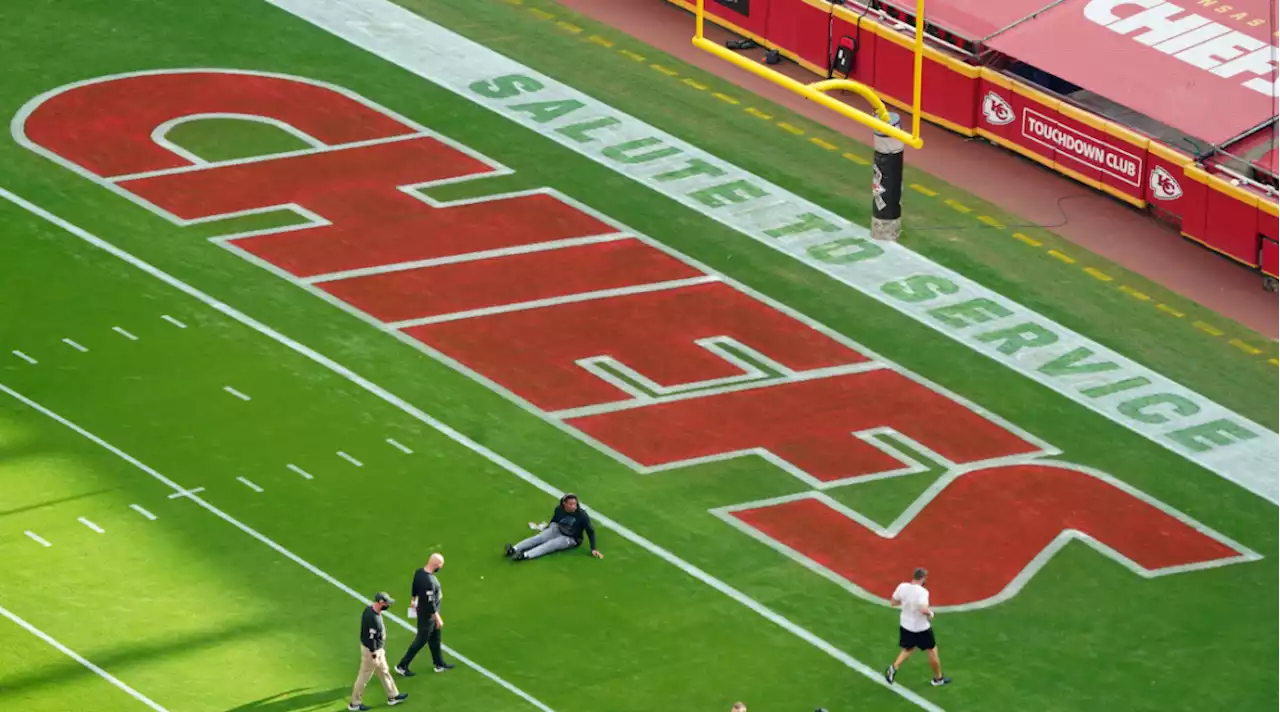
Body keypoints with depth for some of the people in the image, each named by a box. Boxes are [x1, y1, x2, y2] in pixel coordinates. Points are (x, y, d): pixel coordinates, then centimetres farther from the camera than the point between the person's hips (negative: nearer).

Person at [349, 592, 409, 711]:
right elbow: (371, 639, -28)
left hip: (377, 648, 10)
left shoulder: (369, 609, -6)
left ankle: (392, 696, 39)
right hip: (371, 651, -10)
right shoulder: (374, 619, -34)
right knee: (364, 677, 7)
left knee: (384, 672, 23)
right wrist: (374, 656, -18)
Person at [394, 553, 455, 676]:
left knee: (435, 638, 23)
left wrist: (414, 600, 28)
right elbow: (430, 602, -28)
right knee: (421, 640, 6)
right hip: (428, 614, -9)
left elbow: (414, 587, 10)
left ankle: (440, 664, 39)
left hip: (422, 608, 9)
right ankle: (402, 666, 15)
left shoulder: (419, 572, -8)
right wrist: (438, 618, -17)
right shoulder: (429, 581, -34)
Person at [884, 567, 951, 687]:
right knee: (932, 650, 16)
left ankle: (894, 668, 6)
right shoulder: (922, 592, -27)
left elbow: (893, 602, 2)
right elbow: (924, 609, -39)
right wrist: (930, 613, -17)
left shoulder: (902, 587, -10)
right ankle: (938, 679, 29)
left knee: (908, 649, 27)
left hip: (905, 625, 5)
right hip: (921, 628, -5)